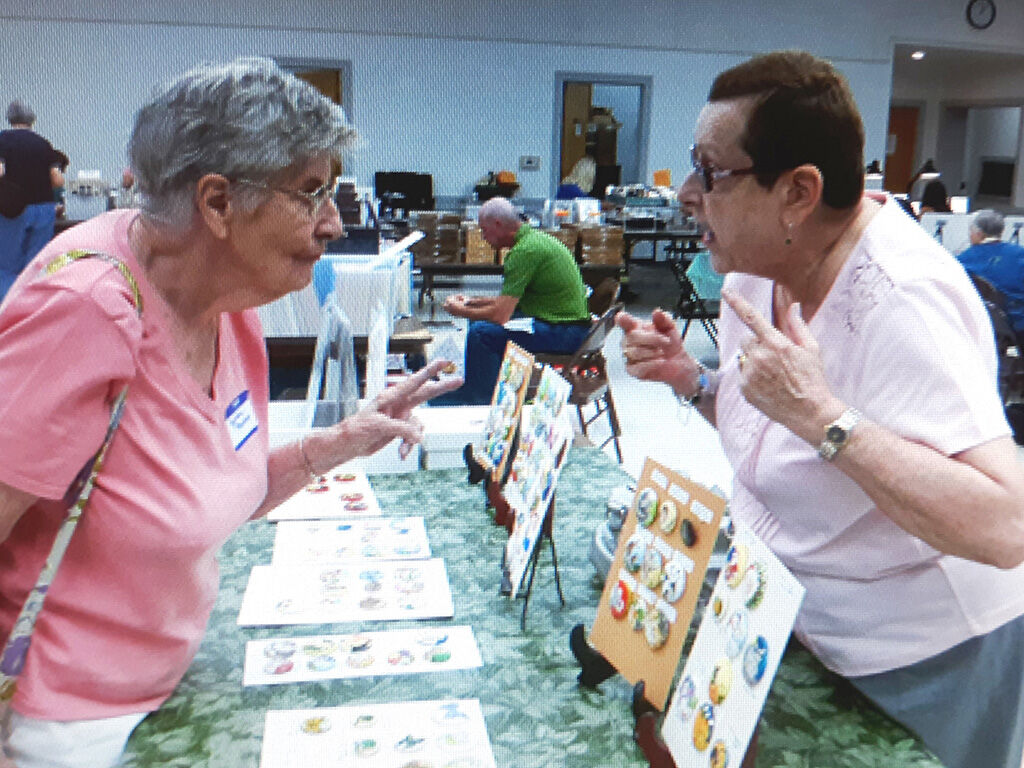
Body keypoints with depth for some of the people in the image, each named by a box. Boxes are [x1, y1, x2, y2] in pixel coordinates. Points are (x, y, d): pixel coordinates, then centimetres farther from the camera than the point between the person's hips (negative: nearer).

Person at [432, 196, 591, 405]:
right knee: (482, 321, 18)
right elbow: (510, 301, 23)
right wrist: (473, 302, 19)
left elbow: (501, 315, -21)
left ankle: (480, 401, 2)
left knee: (482, 332, -17)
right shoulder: (534, 237, 12)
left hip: (564, 333, -11)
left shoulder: (524, 250, -19)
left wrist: (461, 311, -4)